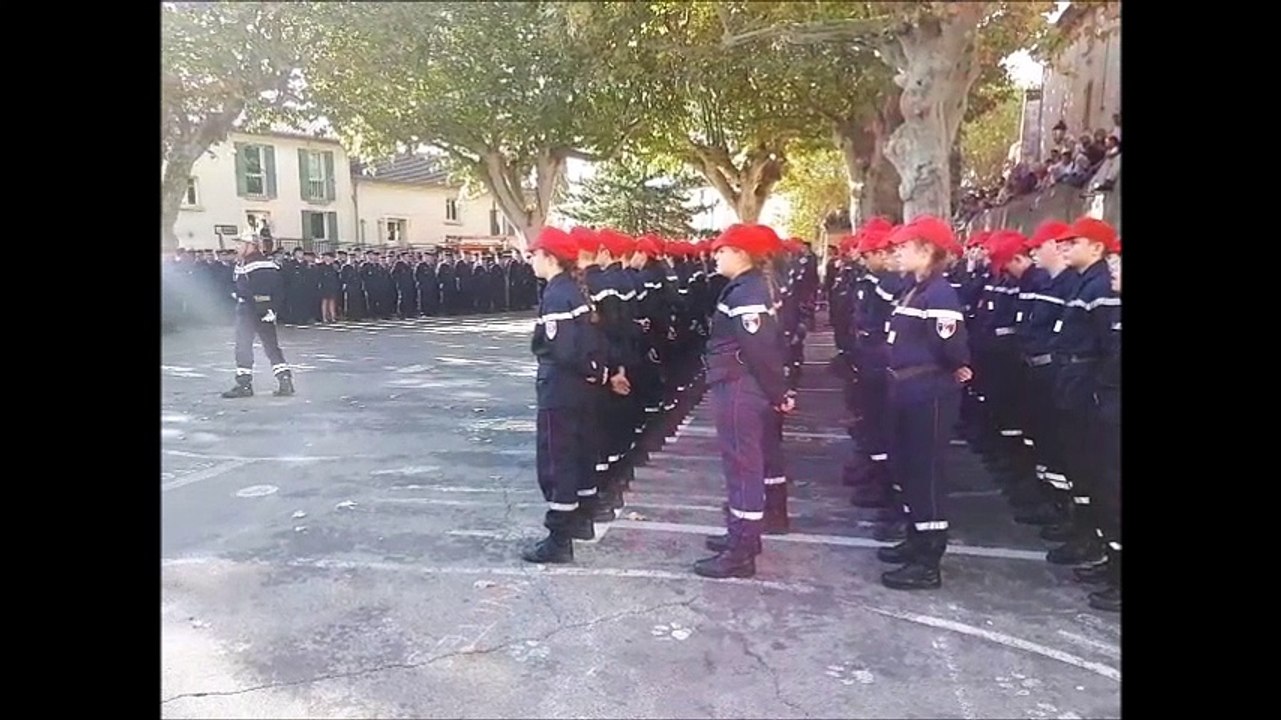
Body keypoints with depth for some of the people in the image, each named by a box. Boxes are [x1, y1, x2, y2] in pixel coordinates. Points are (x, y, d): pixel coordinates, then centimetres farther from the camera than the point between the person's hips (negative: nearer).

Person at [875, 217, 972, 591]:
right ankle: (917, 541, 33)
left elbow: (951, 345, -25)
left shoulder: (940, 293, -19)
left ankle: (928, 563, 7)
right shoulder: (915, 290, 12)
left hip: (929, 395, -10)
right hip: (908, 392, 10)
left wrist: (958, 369, -7)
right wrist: (898, 378, 3)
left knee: (926, 472, -3)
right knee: (906, 467, 18)